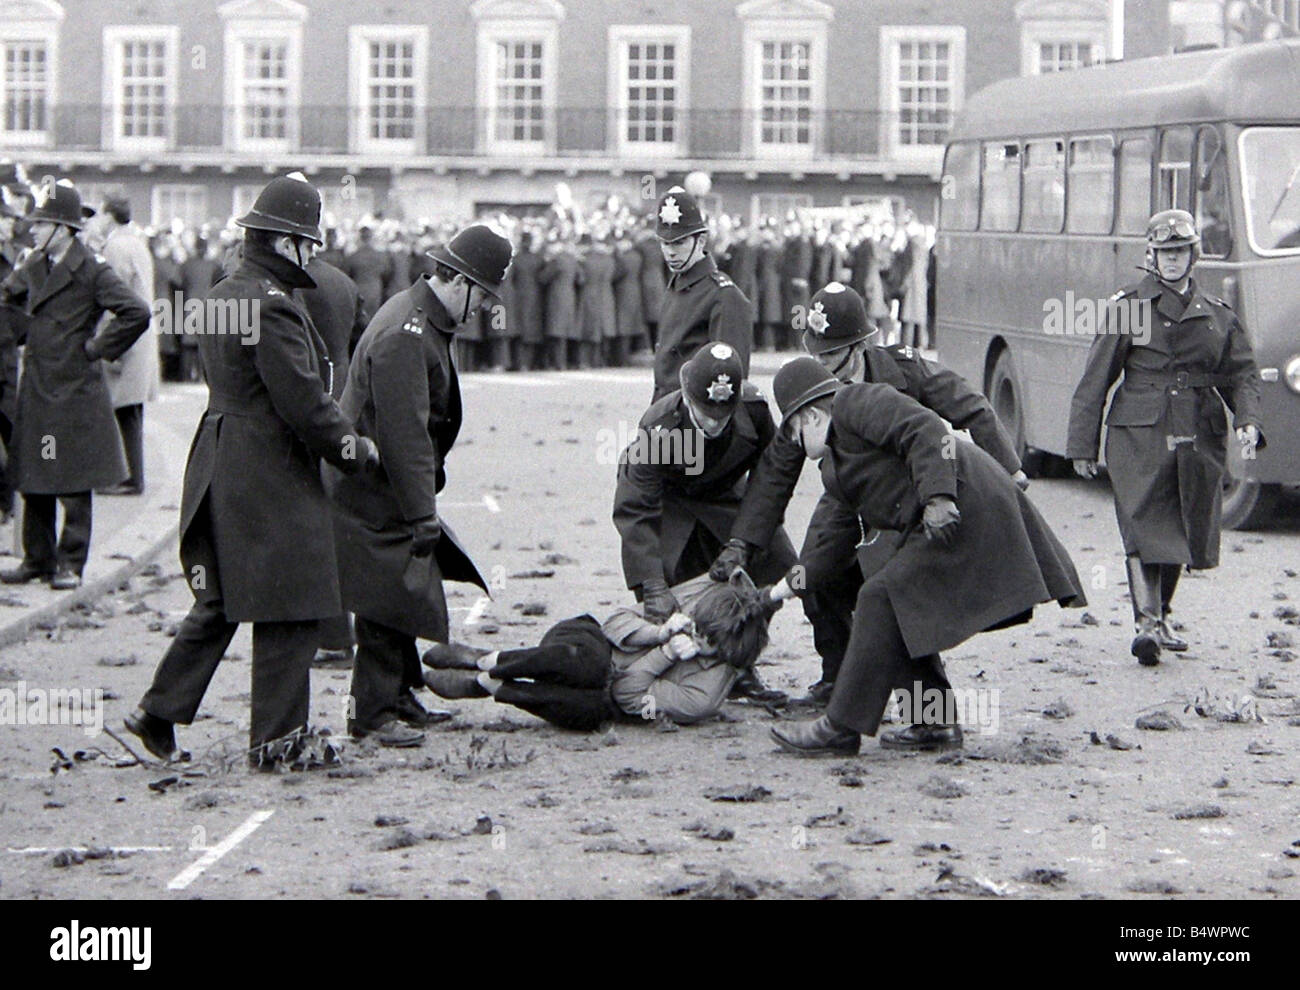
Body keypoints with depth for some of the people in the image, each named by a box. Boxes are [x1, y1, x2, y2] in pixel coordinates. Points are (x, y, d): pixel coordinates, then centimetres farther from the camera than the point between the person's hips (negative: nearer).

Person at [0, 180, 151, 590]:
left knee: (74, 484, 0)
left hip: (76, 391, -6)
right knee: (33, 482, 10)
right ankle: (37, 559, 19)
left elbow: (137, 313, -19)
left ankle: (70, 564, 7)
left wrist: (97, 348, -14)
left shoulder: (92, 271, -11)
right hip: (36, 388, 6)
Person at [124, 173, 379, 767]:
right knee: (289, 610, 0)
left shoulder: (223, 296, 13)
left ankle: (159, 711, 17)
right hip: (272, 475, -10)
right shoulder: (273, 308, -18)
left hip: (220, 465, 10)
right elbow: (304, 402, -20)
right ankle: (275, 740, 5)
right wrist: (357, 450, -5)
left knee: (219, 602, 17)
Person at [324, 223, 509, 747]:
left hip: (394, 487, 10)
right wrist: (423, 515, -25)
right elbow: (405, 434, -26)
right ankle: (373, 711, 0)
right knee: (389, 598, -7)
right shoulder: (403, 335, -23)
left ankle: (399, 698, 24)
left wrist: (426, 502, 22)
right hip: (371, 493, -10)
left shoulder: (426, 321, 11)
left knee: (405, 595, 15)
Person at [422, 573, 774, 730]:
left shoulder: (709, 693, -18)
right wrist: (658, 633, -22)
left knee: (589, 709, -38)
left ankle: (483, 682, -18)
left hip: (607, 699, -1)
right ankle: (485, 661, -18)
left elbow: (630, 696, -16)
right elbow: (618, 621, -4)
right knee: (583, 662, -37)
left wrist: (665, 655, -23)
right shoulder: (702, 591, -10)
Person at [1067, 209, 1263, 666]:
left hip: (1199, 439, 4)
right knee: (1143, 527, -15)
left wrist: (1248, 422, -7)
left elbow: (1242, 375, 13)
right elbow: (1095, 380, 4)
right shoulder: (1127, 308, 4)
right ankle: (1146, 622, -22)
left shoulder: (1218, 316, 14)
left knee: (1186, 532, 10)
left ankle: (1160, 615, 27)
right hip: (1138, 437, -4)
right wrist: (1082, 445, 1)